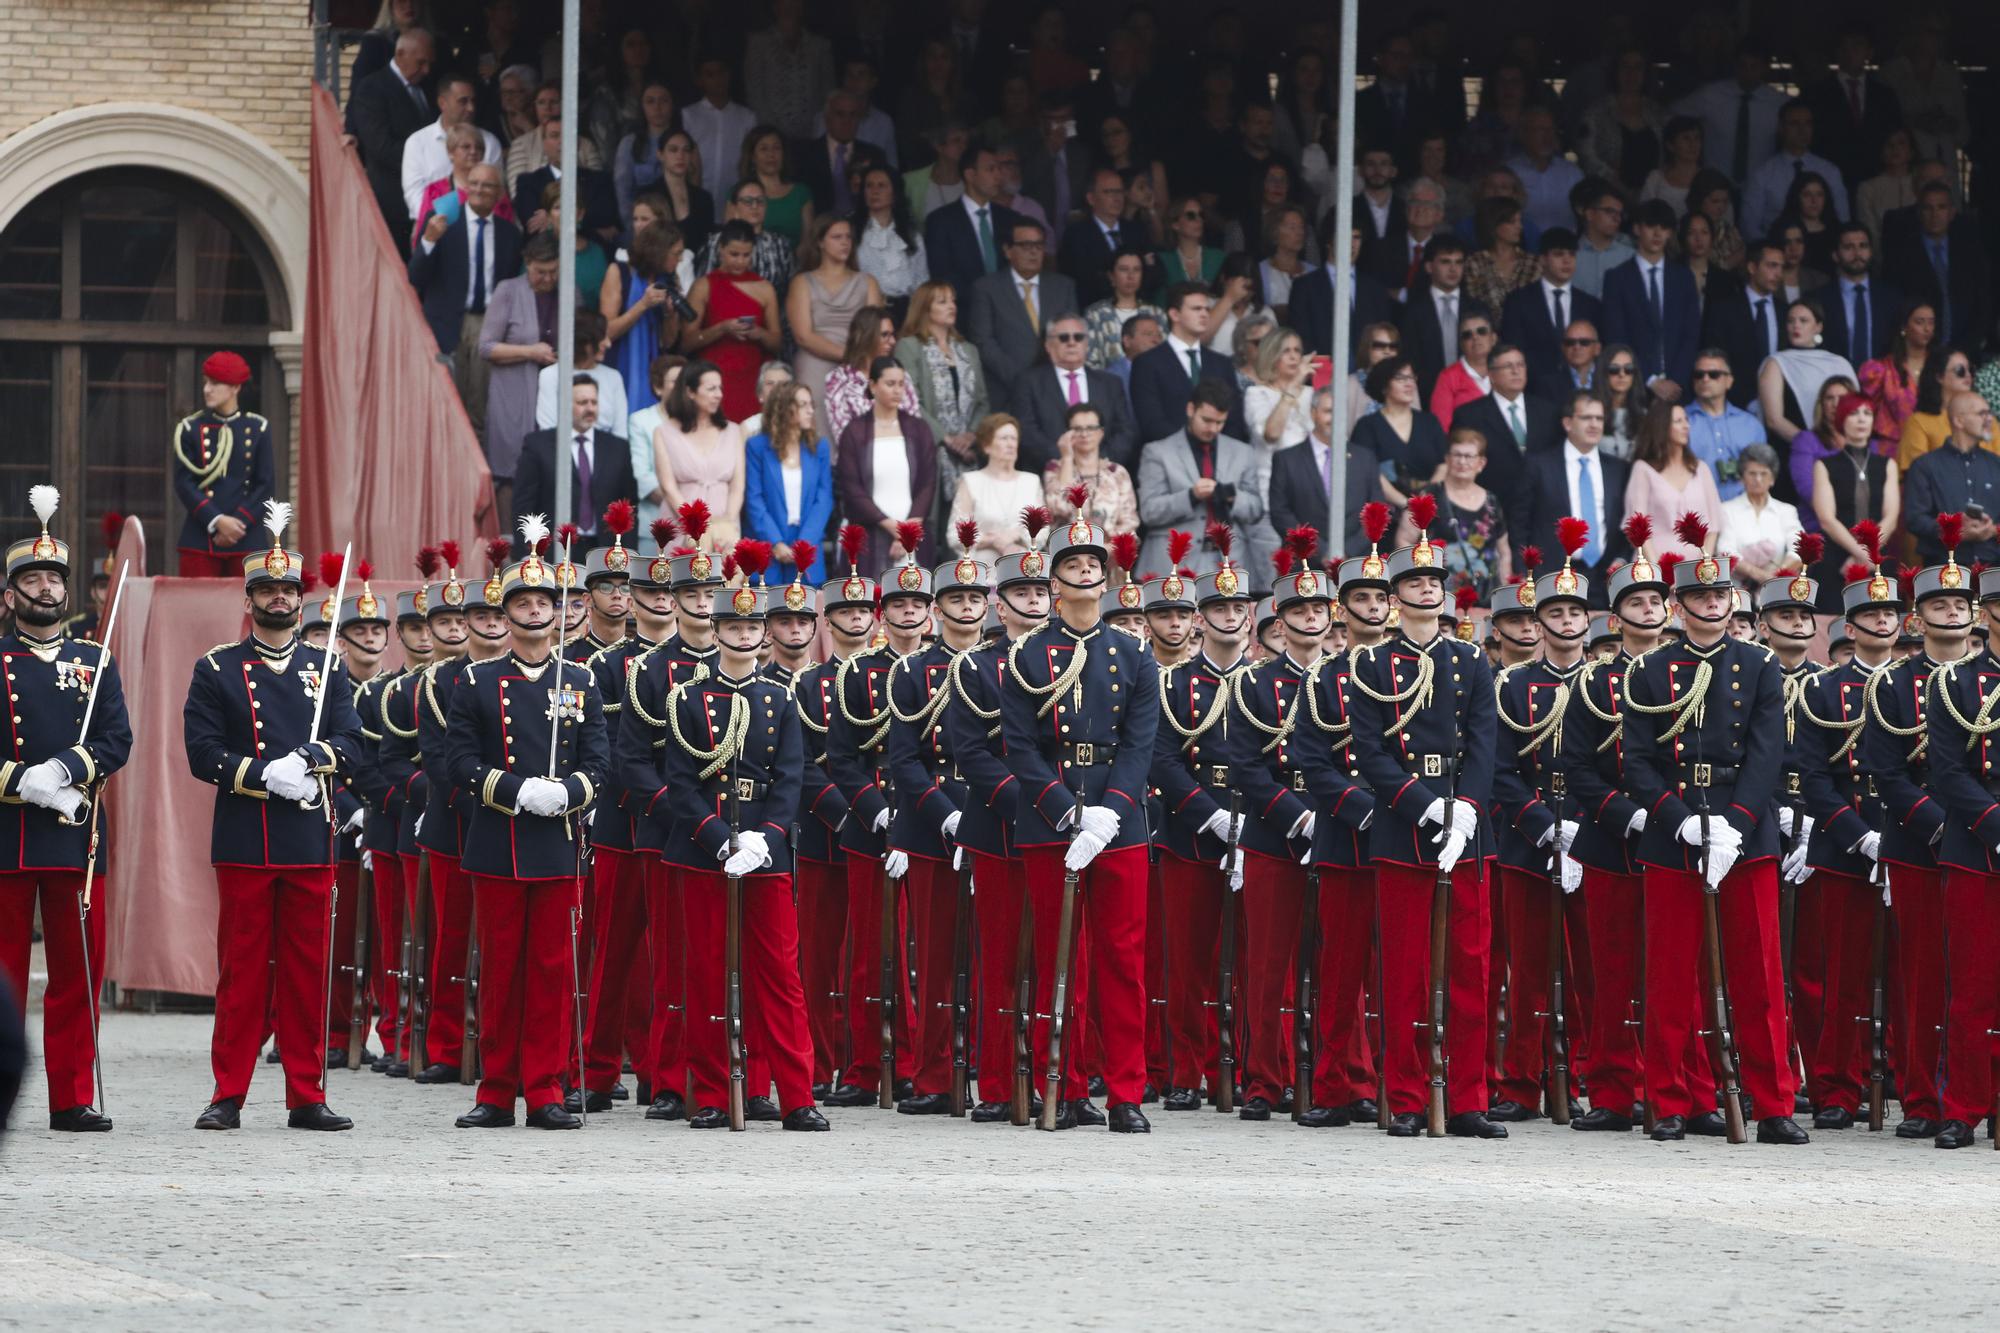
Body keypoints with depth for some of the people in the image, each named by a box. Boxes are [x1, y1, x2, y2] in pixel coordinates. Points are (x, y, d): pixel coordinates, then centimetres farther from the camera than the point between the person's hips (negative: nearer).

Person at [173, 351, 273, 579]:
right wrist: (217, 521, -12)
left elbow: (264, 485, 3)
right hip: (200, 540, 0)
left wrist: (238, 523, -10)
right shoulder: (190, 429, 5)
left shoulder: (258, 429, 6)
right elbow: (183, 483, -1)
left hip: (246, 542, 0)